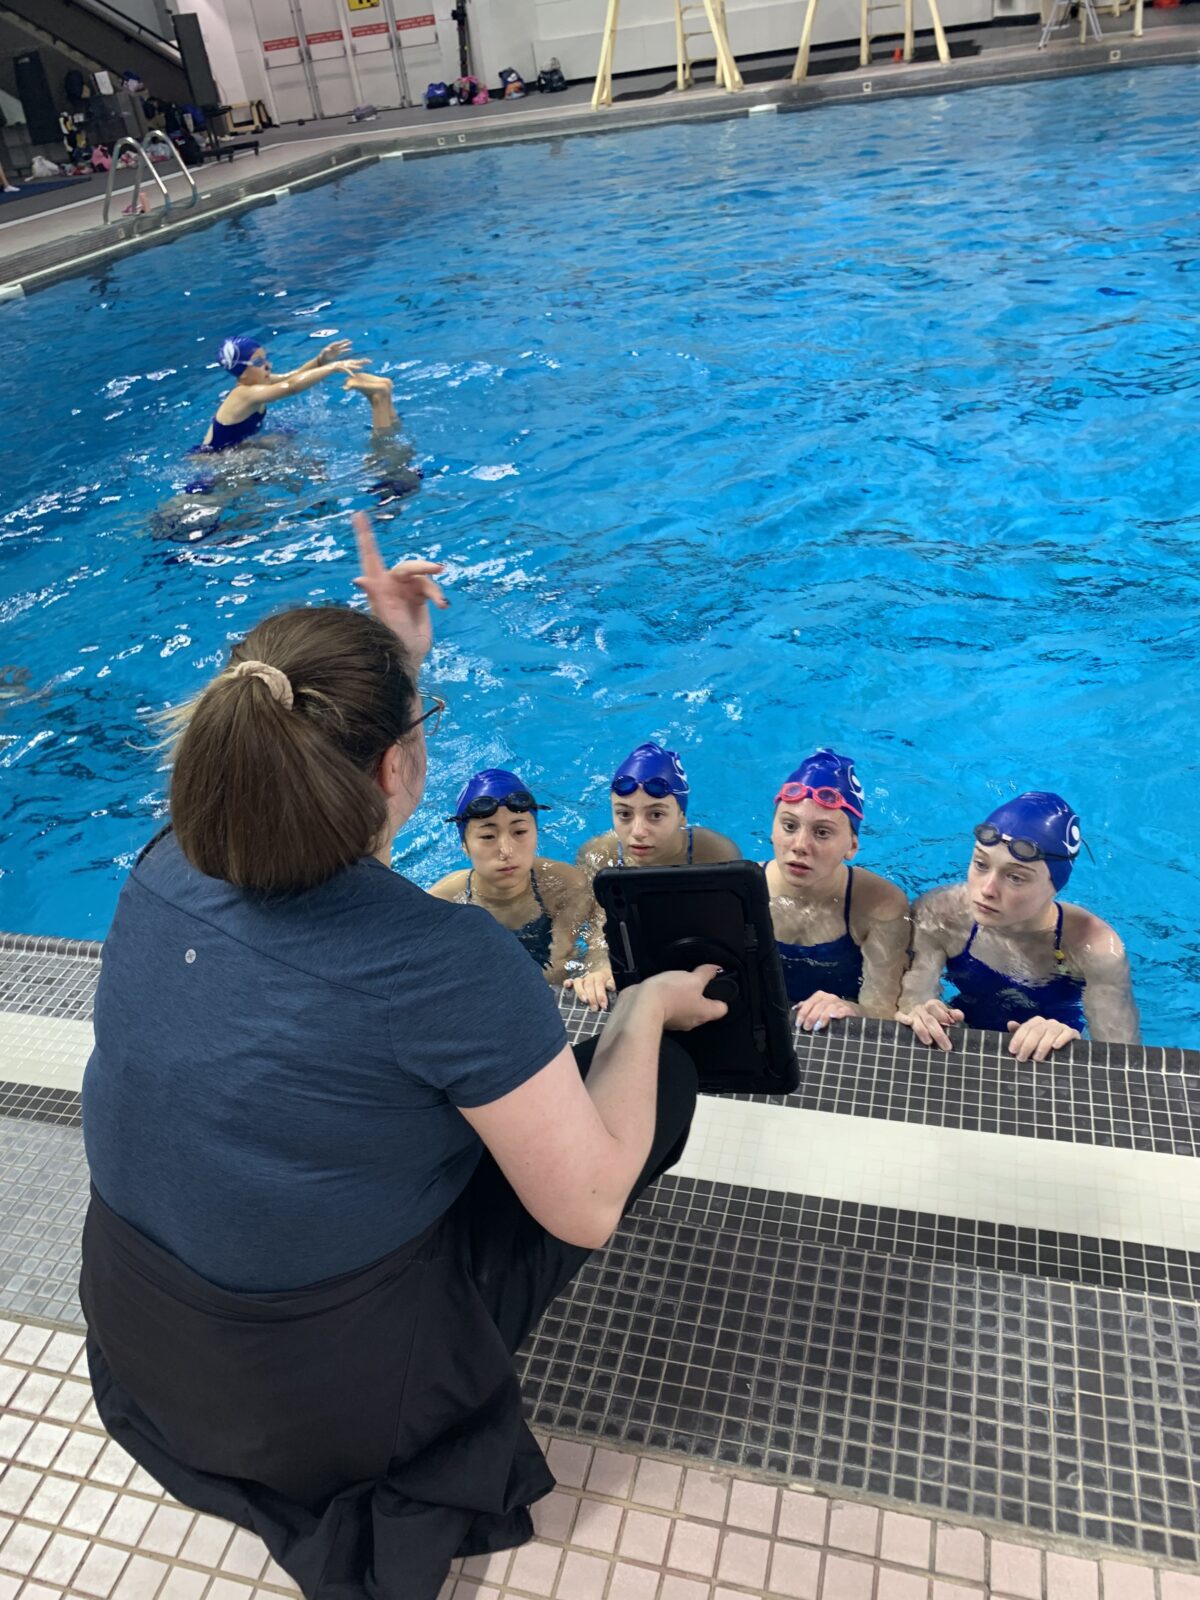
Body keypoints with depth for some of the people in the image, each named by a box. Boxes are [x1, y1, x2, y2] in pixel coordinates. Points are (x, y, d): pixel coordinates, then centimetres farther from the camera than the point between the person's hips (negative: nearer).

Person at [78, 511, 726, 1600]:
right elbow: (588, 1209, -23)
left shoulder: (164, 868, -14)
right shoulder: (446, 964, -34)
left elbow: (304, 779, 9)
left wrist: (393, 660, 7)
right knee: (664, 1078, 3)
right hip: (334, 1403, -6)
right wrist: (647, 1010, -10)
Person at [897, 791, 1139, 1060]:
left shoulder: (1094, 948, -21)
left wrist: (1070, 1043, -41)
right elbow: (909, 1003, -19)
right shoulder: (938, 915, -19)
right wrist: (918, 1017, -41)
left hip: (1050, 1063, 0)